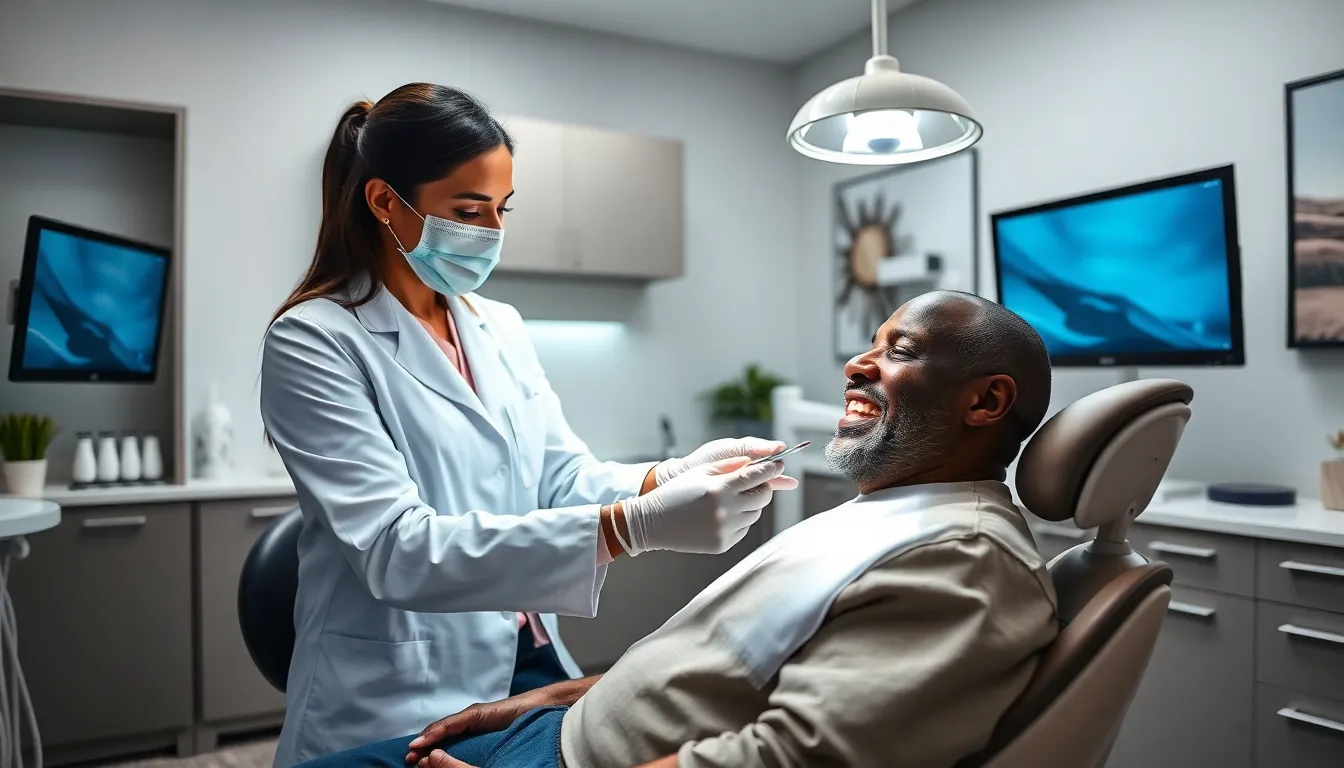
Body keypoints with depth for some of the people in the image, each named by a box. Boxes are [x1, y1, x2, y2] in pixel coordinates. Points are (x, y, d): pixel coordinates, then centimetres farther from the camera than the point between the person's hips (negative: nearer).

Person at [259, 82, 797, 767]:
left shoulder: (501, 327, 8)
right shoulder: (313, 342, -12)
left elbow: (563, 478, 2)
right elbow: (396, 549, -23)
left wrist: (669, 478, -19)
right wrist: (634, 527, -32)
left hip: (533, 673, 6)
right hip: (400, 706, -5)